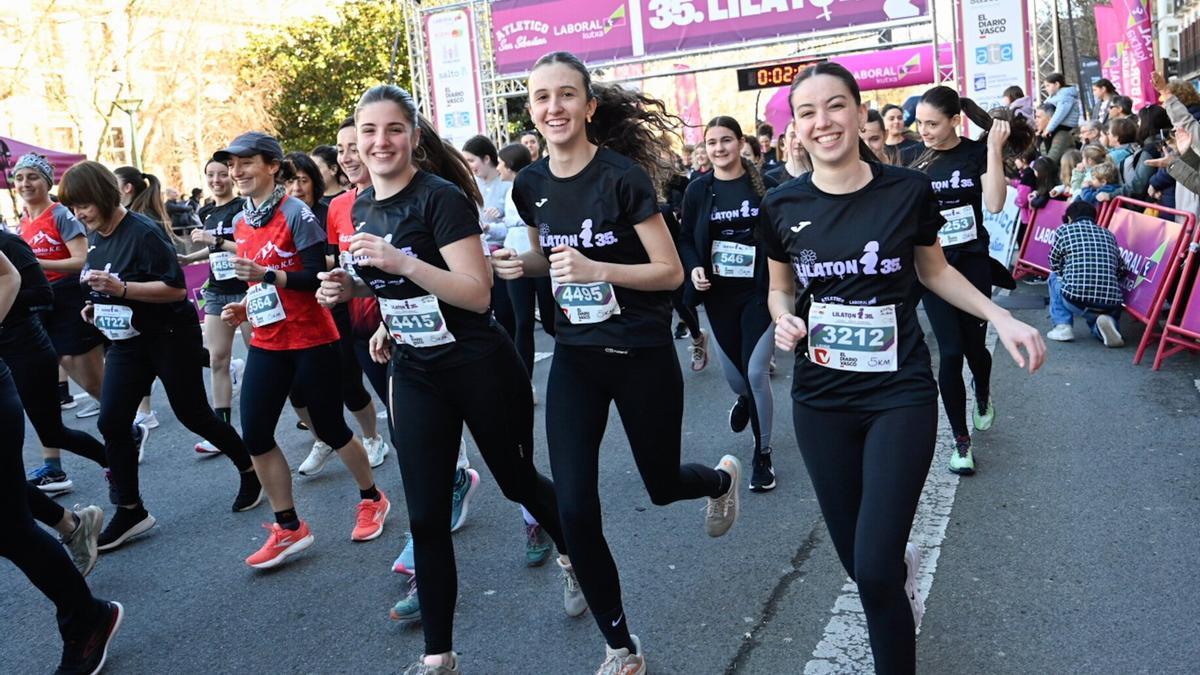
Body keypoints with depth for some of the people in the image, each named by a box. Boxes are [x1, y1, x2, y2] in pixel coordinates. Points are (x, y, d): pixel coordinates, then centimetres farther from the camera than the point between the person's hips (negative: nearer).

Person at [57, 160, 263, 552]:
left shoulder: (143, 233, -19)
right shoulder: (95, 239, 6)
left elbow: (176, 288, -23)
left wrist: (121, 288, -30)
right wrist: (97, 306, 4)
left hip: (171, 337, -7)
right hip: (127, 341, 7)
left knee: (192, 414, 3)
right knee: (112, 423, -1)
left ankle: (249, 470, 26)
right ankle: (129, 512, 10)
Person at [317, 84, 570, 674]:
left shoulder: (442, 196, -17)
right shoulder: (363, 207, 5)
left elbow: (477, 293, -24)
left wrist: (400, 261, -32)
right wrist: (350, 288, 1)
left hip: (480, 368, -5)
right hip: (414, 376, 6)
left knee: (517, 482, 15)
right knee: (425, 518, 5)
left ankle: (576, 557, 46)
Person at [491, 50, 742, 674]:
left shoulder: (623, 176, -16)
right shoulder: (531, 185, 0)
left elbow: (671, 272, -15)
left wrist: (597, 269, -29)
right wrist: (520, 264, -4)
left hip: (642, 356, -4)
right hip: (574, 357, 4)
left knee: (662, 486, 15)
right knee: (575, 510, -4)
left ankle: (722, 478, 55)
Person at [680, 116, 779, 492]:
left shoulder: (763, 184, -4)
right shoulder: (698, 189, 0)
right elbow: (686, 238, 8)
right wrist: (693, 268, -10)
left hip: (760, 290, -2)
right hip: (718, 294, 2)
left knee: (756, 372, -9)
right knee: (732, 371, 13)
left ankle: (762, 454, 10)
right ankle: (745, 398, 53)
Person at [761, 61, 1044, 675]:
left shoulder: (908, 191, -8)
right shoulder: (782, 205, -3)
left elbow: (934, 271, 9)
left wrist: (999, 316, -1)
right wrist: (784, 320, -10)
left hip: (900, 394, -2)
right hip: (820, 400, 3)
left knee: (875, 570, -11)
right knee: (854, 556, 14)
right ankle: (903, 563, 51)